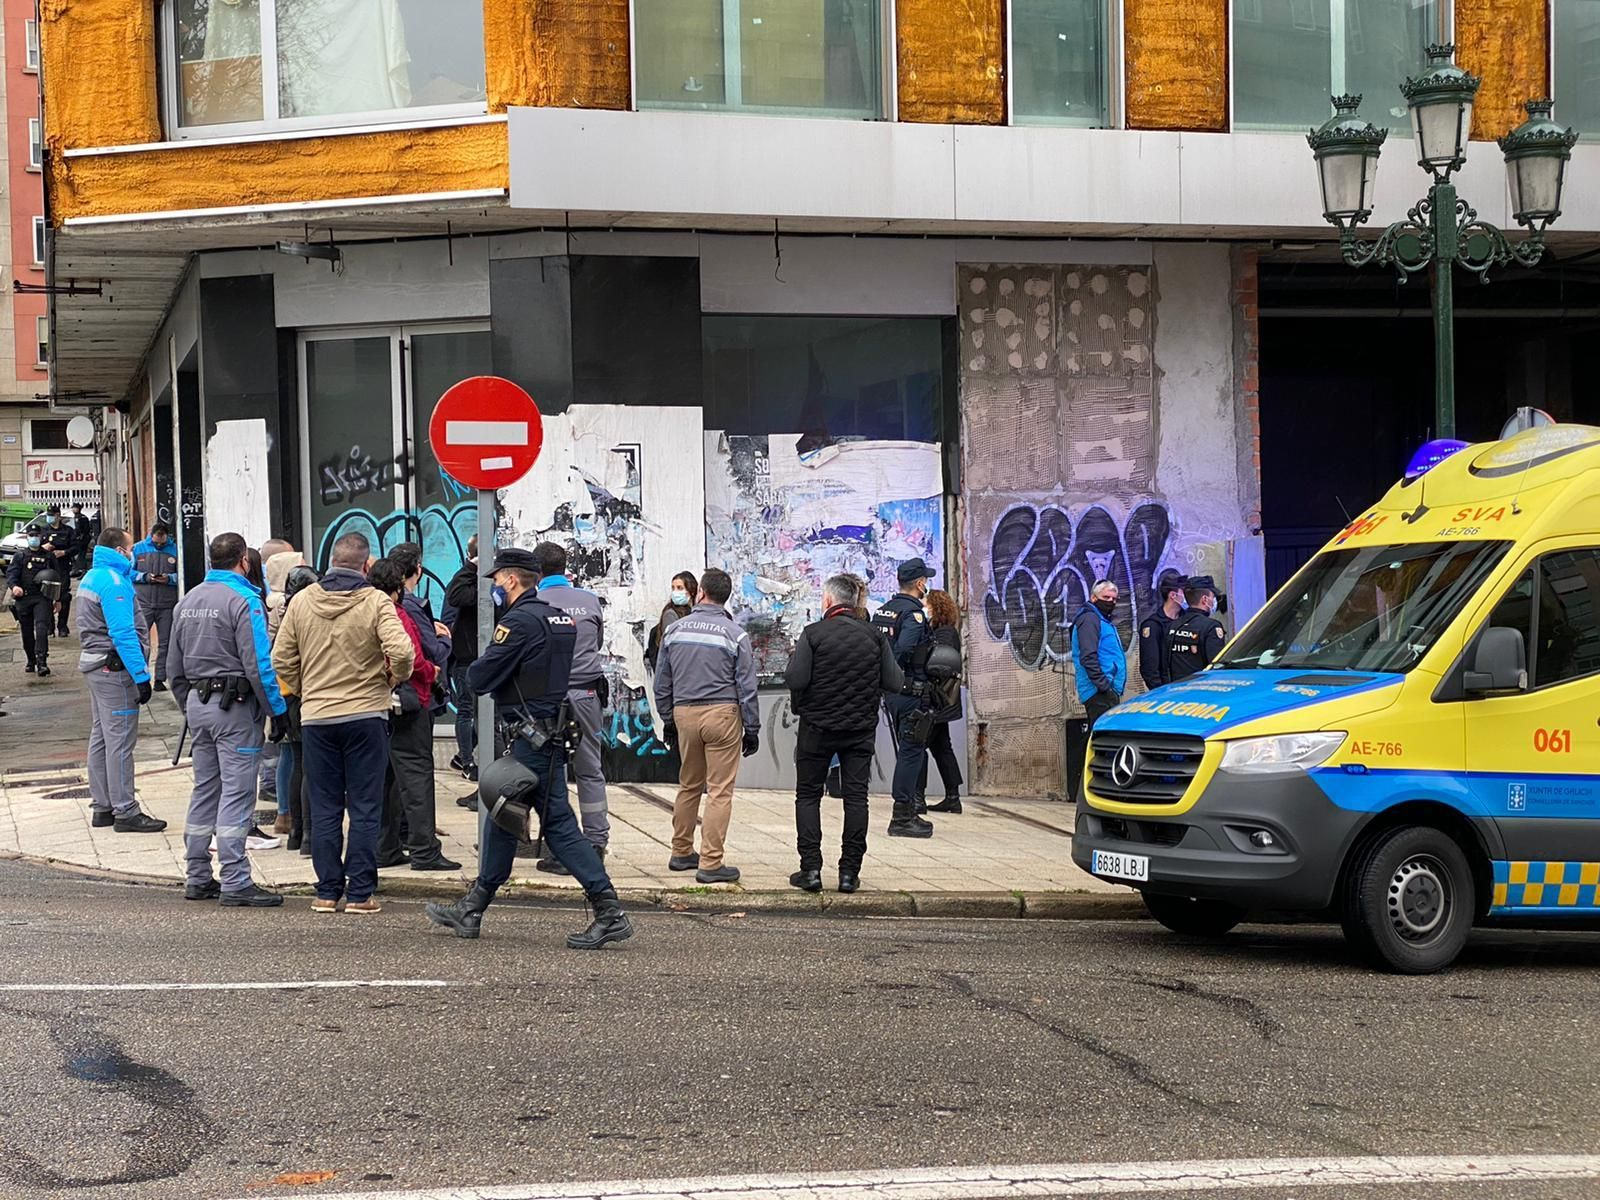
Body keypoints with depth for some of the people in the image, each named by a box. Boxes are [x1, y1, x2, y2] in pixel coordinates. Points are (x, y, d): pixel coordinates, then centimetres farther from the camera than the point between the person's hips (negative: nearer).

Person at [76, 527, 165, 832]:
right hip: (114, 669, -11)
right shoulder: (114, 581, -18)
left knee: (101, 737, 14)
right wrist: (141, 676, -21)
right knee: (120, 740, -7)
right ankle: (125, 812, -5)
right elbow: (123, 634, -23)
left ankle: (102, 807, 21)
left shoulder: (91, 577, 14)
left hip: (94, 666, 11)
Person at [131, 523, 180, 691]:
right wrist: (145, 577, -12)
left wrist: (170, 579, -15)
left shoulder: (175, 551, 4)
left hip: (167, 606, 1)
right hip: (143, 604, -1)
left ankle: (160, 679, 12)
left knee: (165, 643, 5)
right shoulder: (138, 549, 5)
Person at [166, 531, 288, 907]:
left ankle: (198, 879, 17)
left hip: (197, 703, 8)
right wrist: (278, 710, -11)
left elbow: (174, 665, 17)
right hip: (234, 706, -8)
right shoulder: (243, 600, -12)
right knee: (237, 792, -7)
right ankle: (235, 883, -10)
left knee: (204, 789, 14)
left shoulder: (188, 601, 12)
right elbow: (258, 664, -17)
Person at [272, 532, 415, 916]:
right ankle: (360, 892, 2)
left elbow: (281, 660, 3)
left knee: (324, 808, 9)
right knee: (365, 808, 3)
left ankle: (327, 891, 11)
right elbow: (402, 652, -20)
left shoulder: (302, 600, 1)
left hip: (315, 717, 3)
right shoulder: (376, 602, -9)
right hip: (366, 714, -3)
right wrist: (395, 679, 1)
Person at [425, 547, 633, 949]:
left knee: (558, 822, -8)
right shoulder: (558, 619, 15)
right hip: (550, 732, 10)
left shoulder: (519, 622, -15)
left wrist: (478, 666, 7)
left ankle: (610, 913, -9)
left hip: (534, 740, -10)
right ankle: (472, 910, 24)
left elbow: (479, 680, -15)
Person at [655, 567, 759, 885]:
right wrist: (752, 729, 3)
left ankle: (681, 852, 24)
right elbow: (747, 686, -4)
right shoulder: (734, 634, -6)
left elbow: (662, 682, 12)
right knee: (719, 790, -2)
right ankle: (711, 863, -5)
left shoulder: (674, 629, 6)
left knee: (689, 786, 18)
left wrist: (668, 722, 21)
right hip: (722, 714, -4)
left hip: (684, 714, 4)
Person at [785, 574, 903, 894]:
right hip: (861, 729, 2)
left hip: (818, 726, -2)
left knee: (808, 795, 8)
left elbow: (795, 679, -17)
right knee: (856, 797, 6)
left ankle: (811, 868, 2)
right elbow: (894, 683, -2)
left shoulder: (813, 633, -10)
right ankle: (849, 871, 4)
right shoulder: (874, 636, -1)